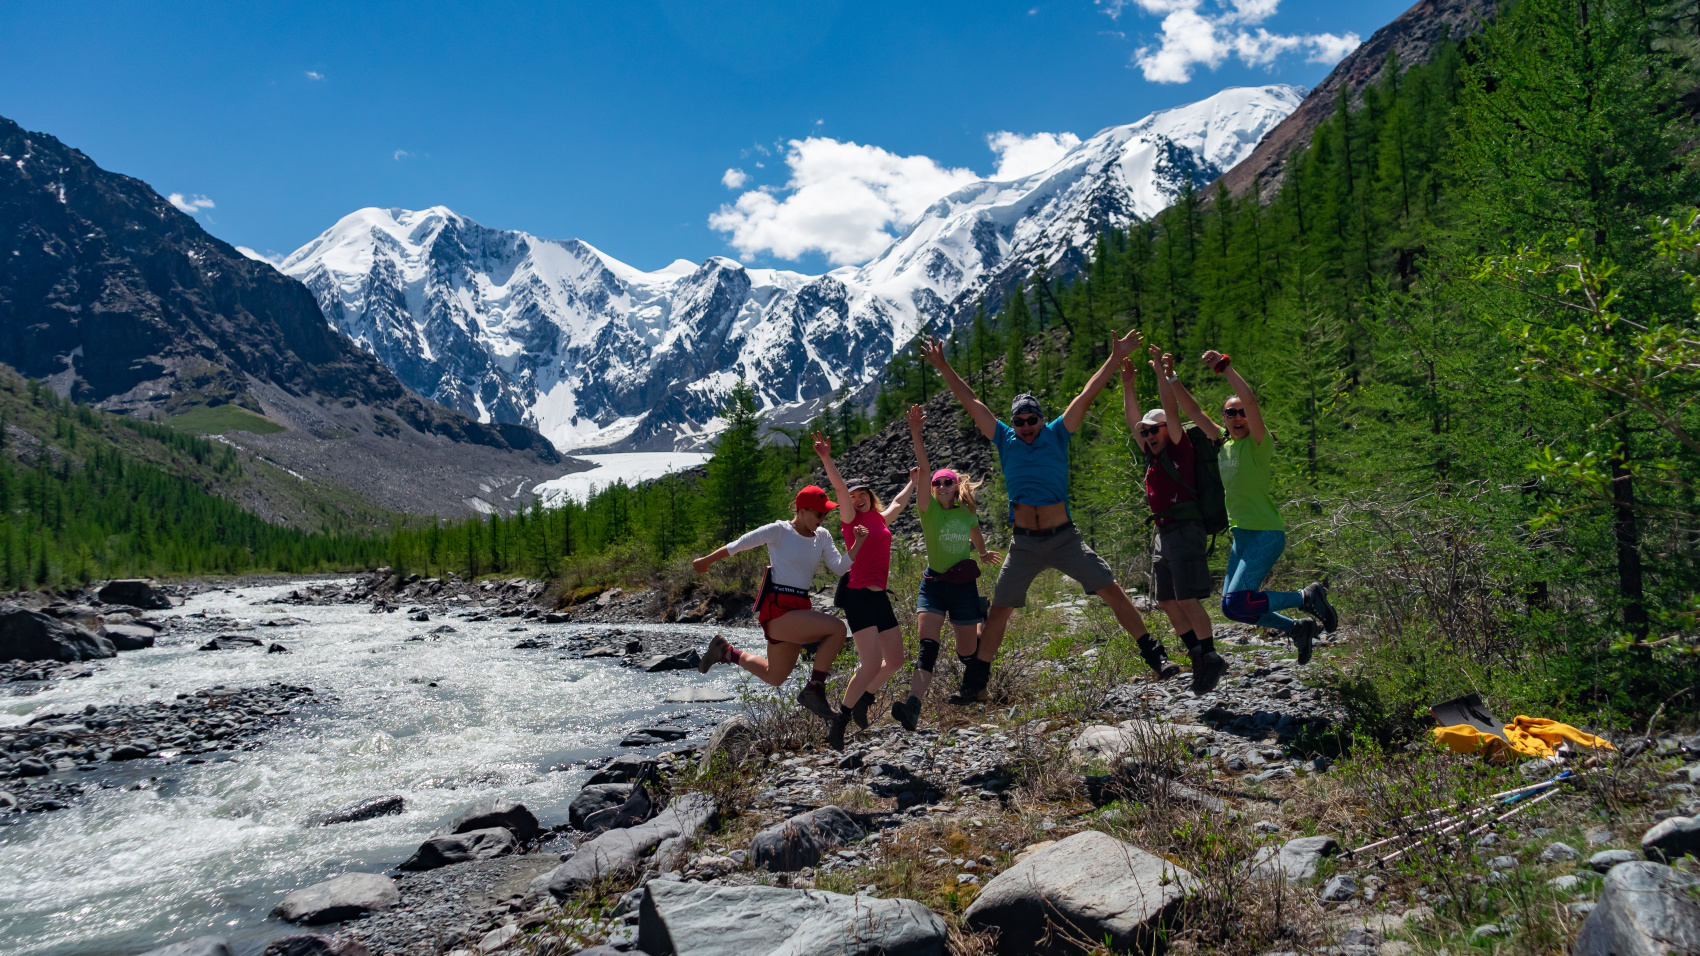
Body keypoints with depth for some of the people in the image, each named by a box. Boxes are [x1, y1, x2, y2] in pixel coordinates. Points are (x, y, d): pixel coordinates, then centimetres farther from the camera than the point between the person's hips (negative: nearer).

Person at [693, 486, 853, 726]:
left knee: (774, 677, 18)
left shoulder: (822, 536, 9)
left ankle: (724, 652, 36)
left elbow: (839, 567, -3)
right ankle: (814, 689, -14)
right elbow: (738, 545, 1)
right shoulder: (779, 531, -9)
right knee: (837, 628, -24)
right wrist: (706, 561, 10)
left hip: (799, 609, 8)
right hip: (776, 609, -8)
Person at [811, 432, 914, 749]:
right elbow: (840, 488, -18)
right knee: (873, 663, -17)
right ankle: (839, 721, -6)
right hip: (858, 595, -8)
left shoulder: (880, 519, 15)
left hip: (880, 597, 8)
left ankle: (863, 700, 30)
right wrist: (826, 459, -32)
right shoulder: (851, 518, -2)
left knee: (895, 660, 11)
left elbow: (898, 503, 36)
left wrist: (912, 483, 51)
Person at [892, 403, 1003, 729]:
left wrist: (984, 554, 43)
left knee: (966, 653, 10)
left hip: (964, 585, 2)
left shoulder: (967, 513, 4)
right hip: (934, 583, -2)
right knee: (927, 646, -21)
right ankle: (913, 707, -33)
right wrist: (916, 433, -33)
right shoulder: (929, 509, -6)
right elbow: (923, 470, -20)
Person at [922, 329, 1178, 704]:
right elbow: (971, 401, 10)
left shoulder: (1056, 435, 5)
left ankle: (1154, 655, 5)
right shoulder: (1006, 441, 8)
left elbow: (1086, 396, 1)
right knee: (998, 611, 3)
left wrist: (1115, 359, -2)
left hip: (1064, 539, -1)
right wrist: (943, 367, 11)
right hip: (1024, 545, 1)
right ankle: (975, 683, 13)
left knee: (1112, 592, -6)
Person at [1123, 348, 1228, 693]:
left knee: (1187, 599, -13)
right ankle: (1199, 657, 15)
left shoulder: (1180, 447, -2)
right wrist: (1128, 384, 16)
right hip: (1164, 533, 9)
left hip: (1185, 530, -9)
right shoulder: (1153, 455, 17)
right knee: (1167, 602, 8)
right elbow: (1132, 419, 21)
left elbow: (1171, 409, -12)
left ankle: (1210, 658, -6)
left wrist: (1161, 371, -8)